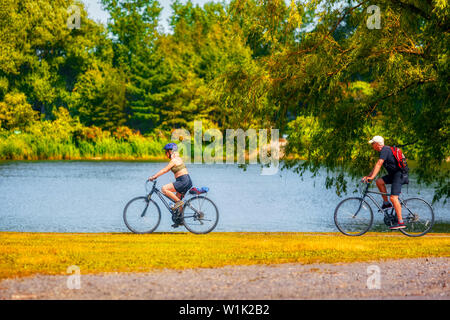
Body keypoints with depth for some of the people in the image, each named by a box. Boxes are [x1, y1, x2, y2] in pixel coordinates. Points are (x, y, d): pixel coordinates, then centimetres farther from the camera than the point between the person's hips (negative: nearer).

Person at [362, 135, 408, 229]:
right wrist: (368, 176, 15)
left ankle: (400, 222, -17)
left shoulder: (385, 150, -13)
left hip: (399, 175, -10)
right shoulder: (384, 150, 18)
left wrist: (372, 177, -28)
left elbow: (379, 164, -24)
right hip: (393, 174, 10)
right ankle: (386, 203, 6)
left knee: (393, 198, -15)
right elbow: (377, 166, 22)